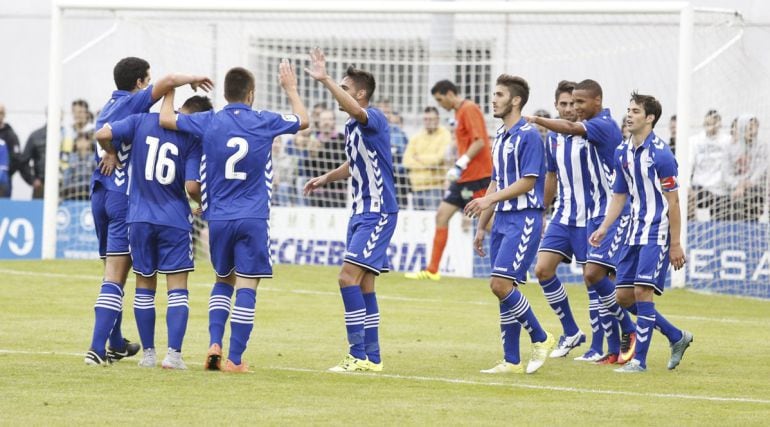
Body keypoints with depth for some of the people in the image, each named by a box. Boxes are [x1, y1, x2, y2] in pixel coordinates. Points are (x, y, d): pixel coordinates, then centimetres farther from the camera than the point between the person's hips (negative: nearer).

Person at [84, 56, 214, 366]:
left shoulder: (108, 107, 16)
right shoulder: (133, 103, -7)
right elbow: (168, 82, -18)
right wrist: (194, 79, -2)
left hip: (100, 195, 8)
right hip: (124, 196, -8)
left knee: (113, 272, 18)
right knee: (115, 278, -10)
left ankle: (116, 344, 27)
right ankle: (97, 348, -17)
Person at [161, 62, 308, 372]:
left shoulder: (209, 122, -2)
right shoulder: (264, 122, -1)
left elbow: (165, 119, 7)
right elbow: (303, 120, 17)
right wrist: (290, 89, 33)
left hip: (218, 218, 2)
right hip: (253, 219, -2)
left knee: (223, 281, 20)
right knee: (246, 288, 0)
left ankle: (214, 344, 3)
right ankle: (235, 360, -4)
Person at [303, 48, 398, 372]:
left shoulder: (373, 119, -15)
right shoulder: (351, 126, 13)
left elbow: (355, 110, -39)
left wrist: (325, 80, -45)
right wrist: (327, 178, 22)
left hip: (378, 213, -10)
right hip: (361, 212, 10)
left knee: (349, 276, -16)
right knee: (363, 285, 10)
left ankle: (358, 355, -14)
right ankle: (372, 358, 15)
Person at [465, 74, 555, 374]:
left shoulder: (528, 136, -11)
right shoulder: (500, 136, 16)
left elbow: (527, 182, -18)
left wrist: (488, 200, -22)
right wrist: (482, 226, 19)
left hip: (524, 220, -9)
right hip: (502, 220, 9)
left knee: (501, 285, -16)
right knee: (504, 289, 6)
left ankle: (540, 338, 1)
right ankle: (511, 361, 9)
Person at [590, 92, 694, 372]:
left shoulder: (661, 154, -14)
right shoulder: (622, 153, 8)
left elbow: (673, 202, -13)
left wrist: (675, 244, -14)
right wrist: (603, 229, 7)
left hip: (658, 234, -8)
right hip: (635, 233, 8)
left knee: (642, 291, -15)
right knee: (624, 296, 5)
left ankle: (640, 360, -8)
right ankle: (677, 338, 21)